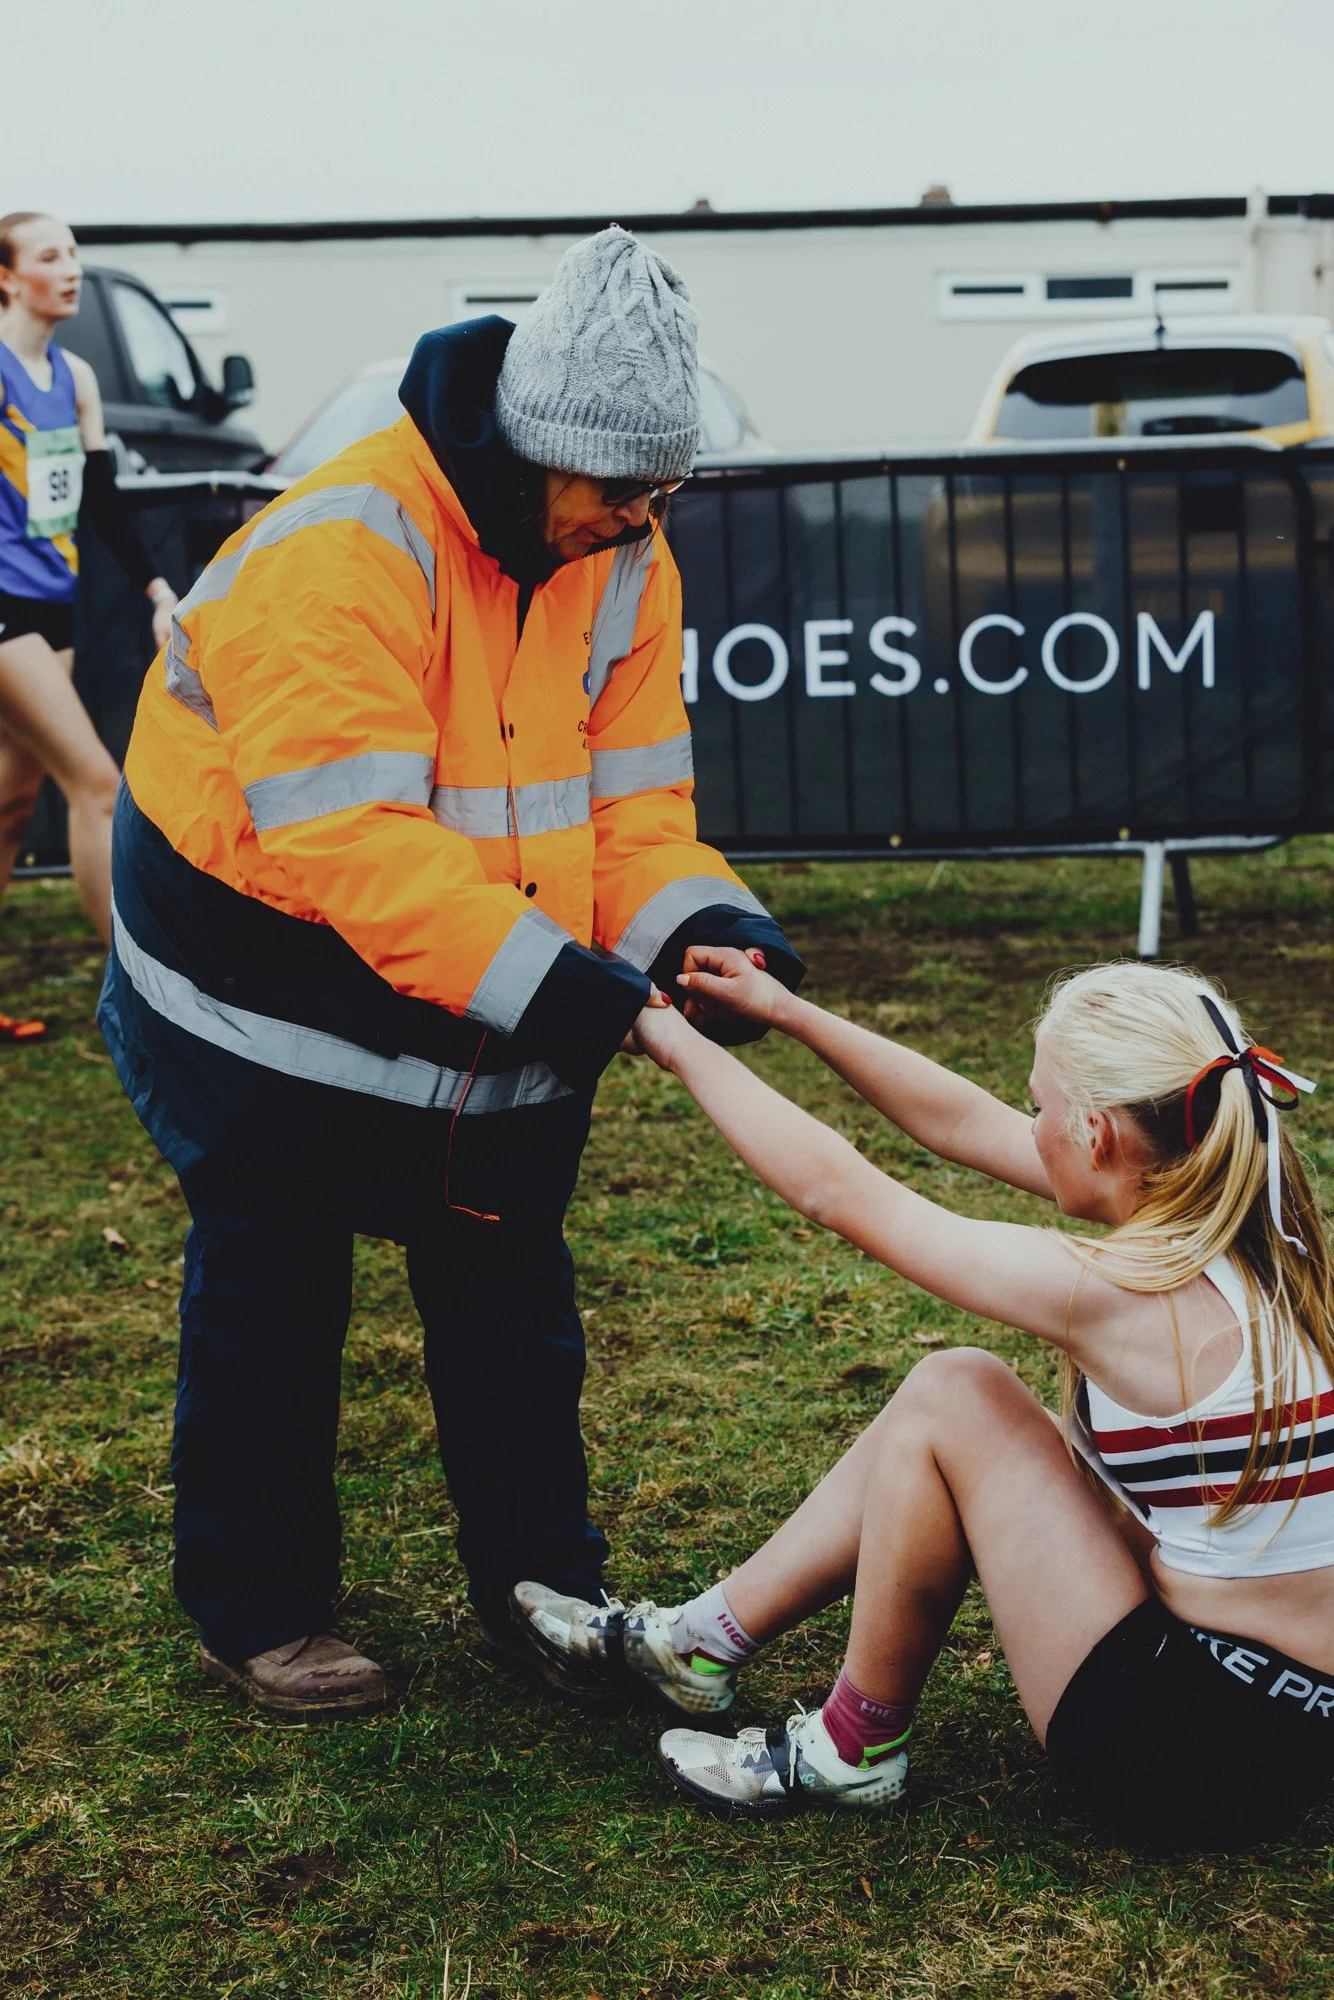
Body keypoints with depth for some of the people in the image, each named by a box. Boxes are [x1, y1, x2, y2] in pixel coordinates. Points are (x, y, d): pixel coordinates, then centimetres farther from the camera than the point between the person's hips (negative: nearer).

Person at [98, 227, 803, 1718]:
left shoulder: (623, 565, -6)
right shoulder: (340, 553, -30)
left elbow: (628, 796, -7)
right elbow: (350, 840, -37)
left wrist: (701, 928, -28)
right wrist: (550, 983, -41)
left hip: (489, 997, 6)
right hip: (269, 992, -6)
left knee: (509, 1291, 13)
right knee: (271, 1304, 8)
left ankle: (544, 1595, 28)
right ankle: (258, 1612, 25)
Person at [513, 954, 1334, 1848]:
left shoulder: (1115, 1293, -22)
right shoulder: (1249, 1222, 0)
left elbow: (833, 1188, -11)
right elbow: (967, 1123, 10)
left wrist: (681, 1046, 3)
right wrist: (789, 1012, 14)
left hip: (1207, 1755, -8)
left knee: (951, 1402, -4)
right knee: (952, 1393, 11)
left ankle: (855, 1747, 11)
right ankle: (701, 1641, 23)